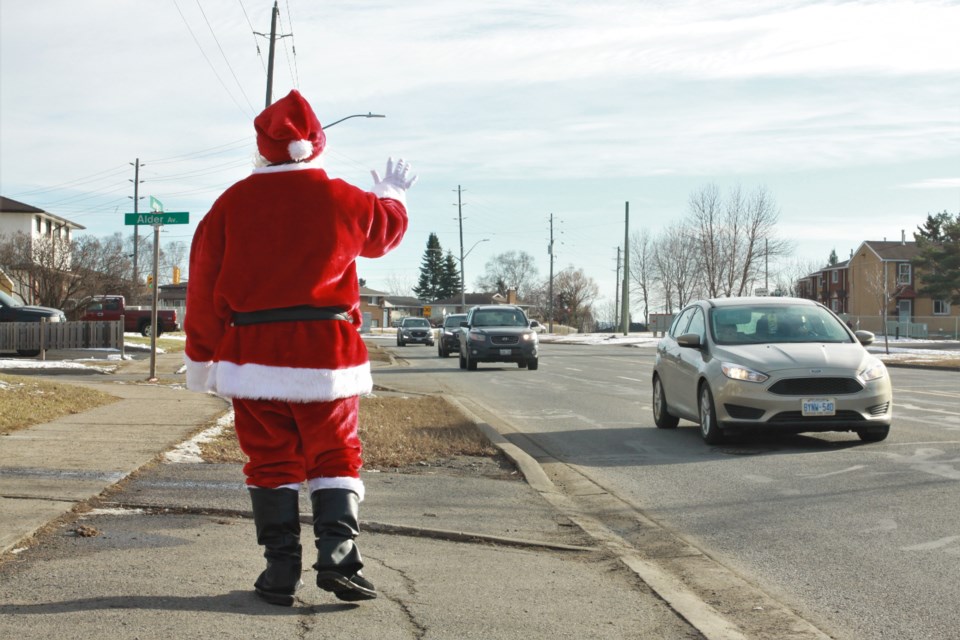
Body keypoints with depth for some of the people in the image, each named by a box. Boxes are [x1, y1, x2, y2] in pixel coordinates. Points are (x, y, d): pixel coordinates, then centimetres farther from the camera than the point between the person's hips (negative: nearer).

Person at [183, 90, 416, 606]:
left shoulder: (231, 204, 1)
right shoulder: (342, 200, 1)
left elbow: (204, 288, 3)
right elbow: (387, 228, 22)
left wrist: (202, 357, 12)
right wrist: (392, 195, 44)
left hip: (253, 355, 0)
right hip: (326, 350, 0)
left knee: (271, 462, 7)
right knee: (335, 457, 9)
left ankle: (280, 572, 7)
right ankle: (338, 557, -3)